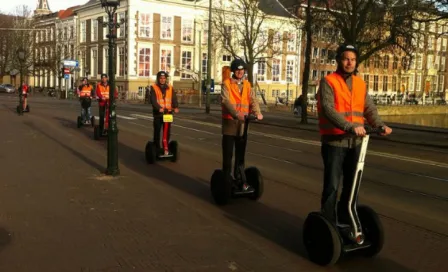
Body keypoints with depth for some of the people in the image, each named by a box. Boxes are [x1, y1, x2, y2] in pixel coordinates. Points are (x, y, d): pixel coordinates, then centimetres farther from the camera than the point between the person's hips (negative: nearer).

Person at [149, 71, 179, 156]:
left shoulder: (170, 88, 8)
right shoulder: (154, 88, -2)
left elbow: (174, 98, -4)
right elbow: (153, 100, -15)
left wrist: (176, 107, -24)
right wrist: (159, 108, -31)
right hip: (158, 113, -3)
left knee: (167, 132, 8)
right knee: (157, 132, 3)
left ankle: (166, 148, 19)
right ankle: (156, 149, 13)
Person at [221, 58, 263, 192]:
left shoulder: (247, 85, 10)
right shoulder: (226, 83, -4)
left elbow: (252, 99, -2)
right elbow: (225, 101, -18)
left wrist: (257, 112, -22)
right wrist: (236, 114, -34)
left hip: (242, 123, 4)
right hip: (229, 122, -4)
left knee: (240, 154, 12)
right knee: (228, 154, 1)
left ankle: (239, 180, 22)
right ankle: (227, 180, 10)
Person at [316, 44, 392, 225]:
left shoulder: (360, 84, 11)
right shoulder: (328, 82, -9)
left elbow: (369, 108, 6)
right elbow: (328, 109, -21)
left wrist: (380, 125, -13)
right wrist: (350, 127, -32)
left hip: (355, 142, 6)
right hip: (334, 142, -6)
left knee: (351, 184, 16)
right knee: (332, 185, -1)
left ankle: (345, 220, 31)